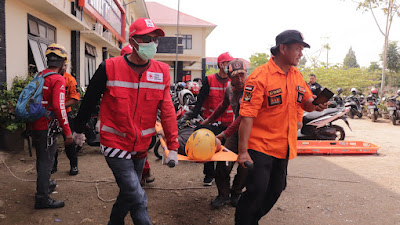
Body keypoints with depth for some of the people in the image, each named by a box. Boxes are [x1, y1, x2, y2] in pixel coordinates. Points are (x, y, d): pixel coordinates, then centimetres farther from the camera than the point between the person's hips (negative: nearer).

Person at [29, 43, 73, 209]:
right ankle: (42, 198, 6)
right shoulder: (58, 79, -15)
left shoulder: (39, 76, 9)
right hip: (47, 127, -8)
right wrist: (67, 131, -22)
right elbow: (59, 107, -25)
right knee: (46, 161, 0)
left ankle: (45, 185, 42)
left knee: (42, 159, 23)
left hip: (34, 125, 8)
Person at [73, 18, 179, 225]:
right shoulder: (110, 68, -13)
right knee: (137, 197, -9)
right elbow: (89, 100, 1)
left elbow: (167, 111, -3)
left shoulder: (161, 72, -3)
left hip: (141, 146, 5)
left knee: (129, 192, 21)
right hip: (115, 144, -4)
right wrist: (79, 129, 11)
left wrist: (173, 146, -6)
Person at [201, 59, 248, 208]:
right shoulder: (230, 89, 1)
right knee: (223, 162, -3)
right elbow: (223, 106, 21)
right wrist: (209, 120, 31)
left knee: (245, 165, 1)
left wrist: (225, 134, -29)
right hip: (236, 130, 5)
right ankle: (224, 194, 14)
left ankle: (236, 194, 24)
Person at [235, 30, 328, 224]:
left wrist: (315, 105, -10)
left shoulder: (297, 75, 7)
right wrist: (243, 151, -23)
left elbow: (306, 104, 15)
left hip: (283, 146, 8)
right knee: (257, 190, -9)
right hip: (260, 146, -7)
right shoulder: (260, 76, -16)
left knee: (275, 190, 16)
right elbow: (247, 116, -20)